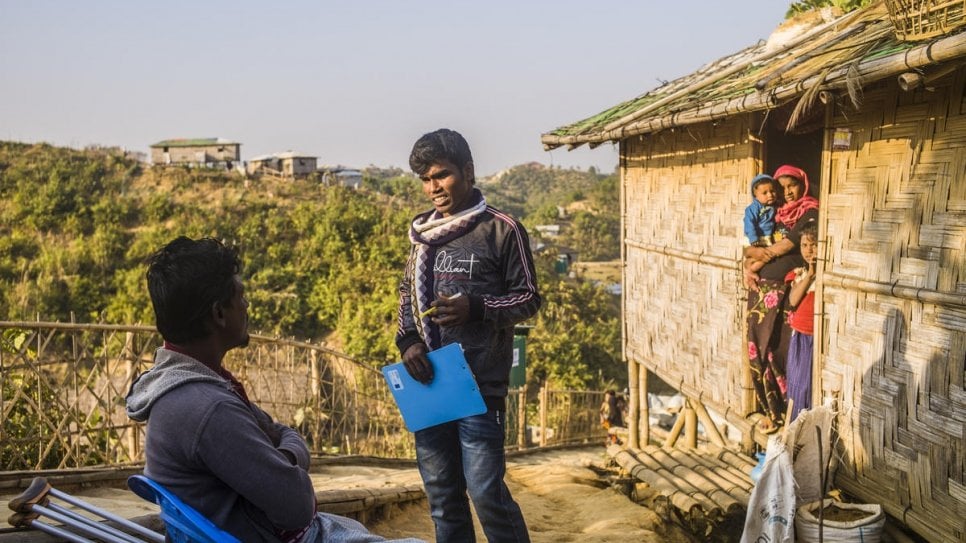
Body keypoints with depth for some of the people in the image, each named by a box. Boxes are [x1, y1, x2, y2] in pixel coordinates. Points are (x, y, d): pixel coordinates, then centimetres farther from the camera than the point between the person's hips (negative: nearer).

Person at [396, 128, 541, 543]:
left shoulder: (502, 230, -6)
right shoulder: (422, 231, 11)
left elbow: (528, 299, -3)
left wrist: (476, 307, -20)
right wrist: (408, 341, 0)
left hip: (480, 383, -5)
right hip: (428, 383, 6)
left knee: (486, 492, -5)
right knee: (441, 493, 13)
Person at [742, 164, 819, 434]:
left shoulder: (811, 212, -3)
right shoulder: (776, 213, 17)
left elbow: (787, 245, -13)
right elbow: (752, 246, 14)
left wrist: (760, 252, 0)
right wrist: (748, 264, -6)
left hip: (785, 293, -6)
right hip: (761, 290, 6)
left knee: (777, 352, -4)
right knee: (757, 350, 7)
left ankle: (780, 413, 8)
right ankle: (769, 408, 19)